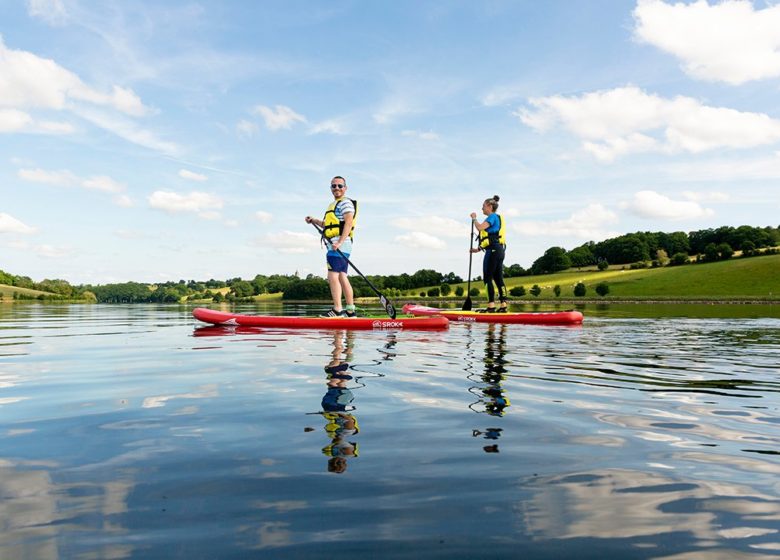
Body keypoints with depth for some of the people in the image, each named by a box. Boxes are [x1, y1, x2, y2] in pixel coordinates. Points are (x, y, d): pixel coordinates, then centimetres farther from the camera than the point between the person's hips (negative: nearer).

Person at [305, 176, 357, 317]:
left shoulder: (345, 202, -5)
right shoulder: (334, 204, 27)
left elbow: (348, 222, -18)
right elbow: (328, 225, 32)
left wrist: (340, 242, -28)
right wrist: (314, 221, 18)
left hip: (339, 245, -10)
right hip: (335, 246, 10)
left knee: (333, 277, -15)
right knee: (342, 277, 9)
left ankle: (337, 310, -17)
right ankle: (350, 310, 12)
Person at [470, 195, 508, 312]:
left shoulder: (492, 217, -6)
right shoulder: (498, 218, 23)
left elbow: (480, 227, -23)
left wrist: (474, 218, -4)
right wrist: (479, 249, 22)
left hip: (493, 250, -10)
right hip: (499, 250, 10)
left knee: (488, 278, -8)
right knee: (498, 278, 7)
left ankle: (491, 306, -11)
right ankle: (503, 305, 5)